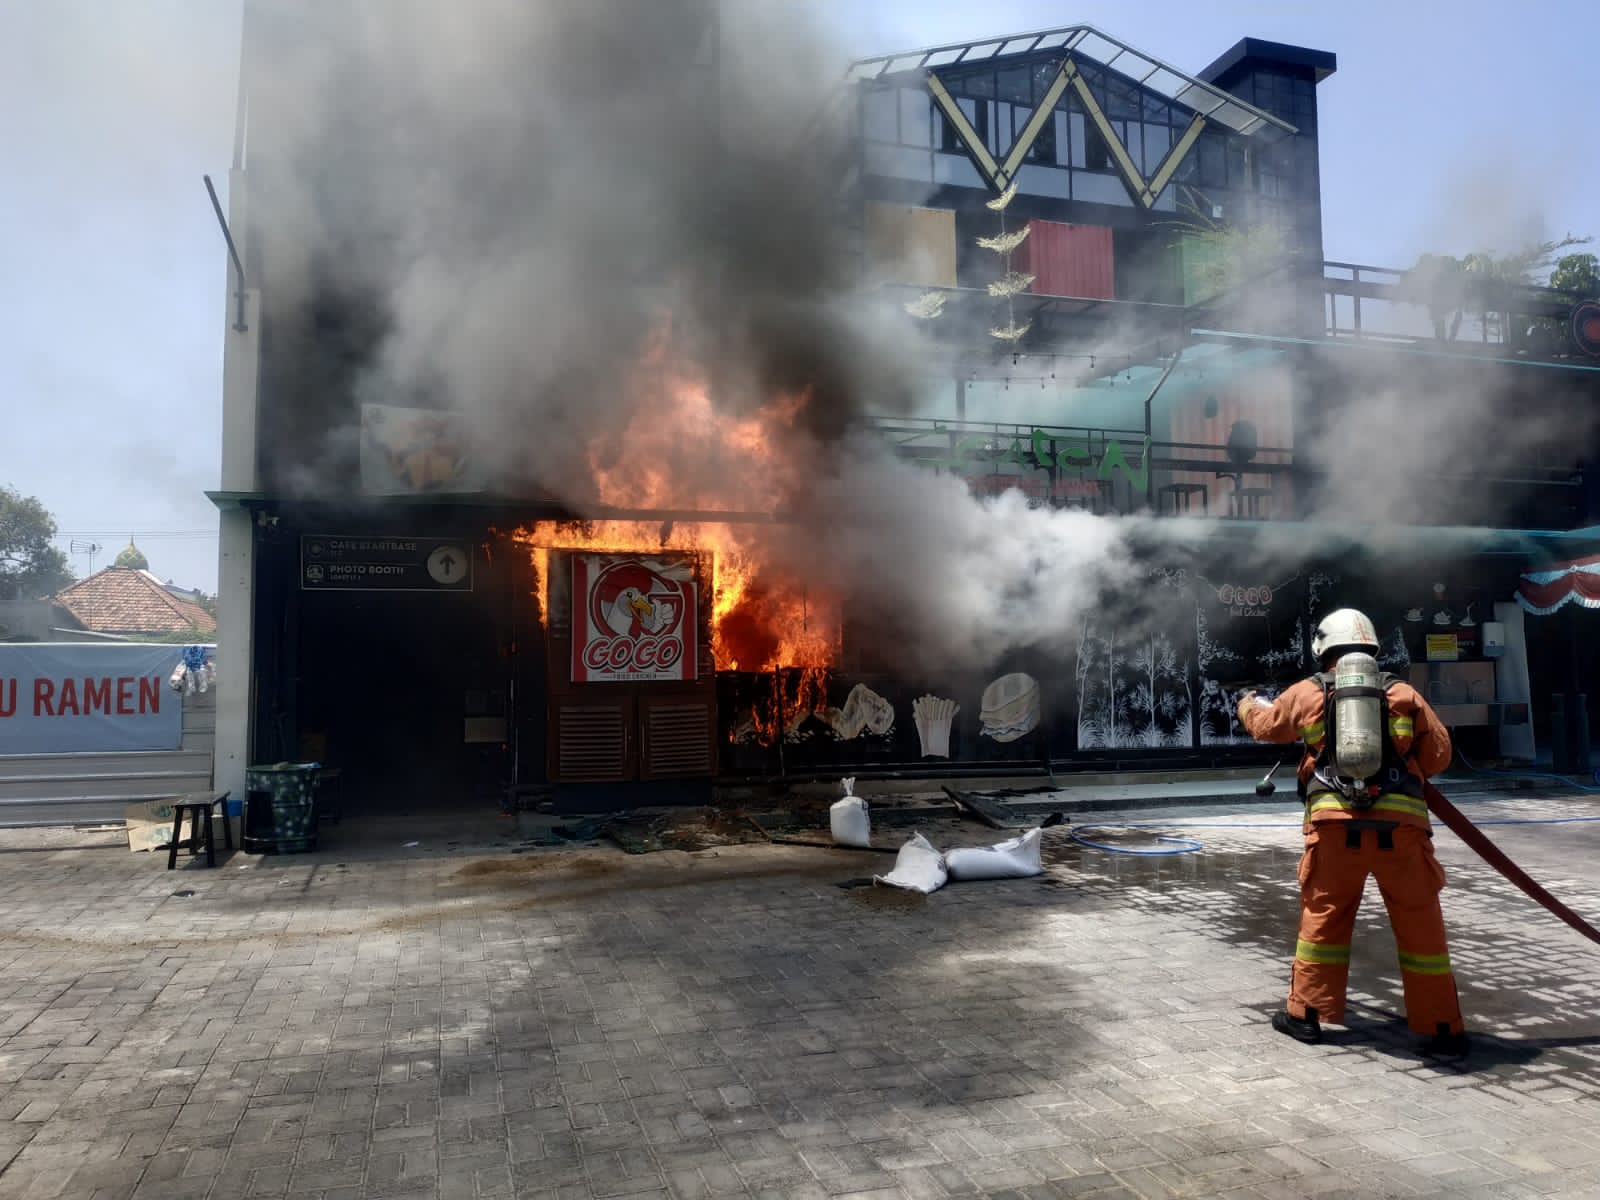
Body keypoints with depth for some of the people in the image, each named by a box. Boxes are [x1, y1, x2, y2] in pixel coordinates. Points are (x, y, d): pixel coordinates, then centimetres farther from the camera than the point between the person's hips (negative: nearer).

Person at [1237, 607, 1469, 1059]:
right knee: (1421, 927, 10)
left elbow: (1266, 725, 27)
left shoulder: (1307, 693, 11)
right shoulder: (1404, 694, 11)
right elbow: (1438, 755, 12)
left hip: (1335, 823, 0)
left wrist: (1247, 703, 48)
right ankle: (1442, 1030, 15)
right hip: (1401, 823, 0)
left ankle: (1305, 1013, 21)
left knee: (1322, 915, 13)